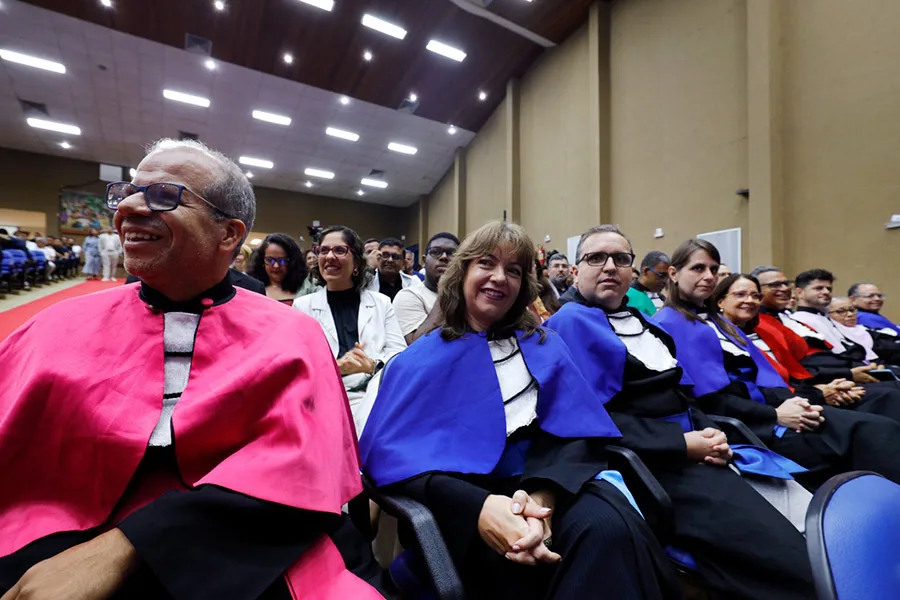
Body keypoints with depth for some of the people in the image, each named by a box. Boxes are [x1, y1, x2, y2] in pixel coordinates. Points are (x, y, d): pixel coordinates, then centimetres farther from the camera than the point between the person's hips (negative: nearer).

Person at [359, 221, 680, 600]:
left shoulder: (545, 347, 11)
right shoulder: (420, 361, 4)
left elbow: (577, 431, 0)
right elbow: (393, 452, -7)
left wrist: (542, 497, -21)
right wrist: (478, 506, -24)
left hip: (551, 483, 4)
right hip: (466, 497, -3)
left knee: (608, 528, -27)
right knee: (522, 562, -33)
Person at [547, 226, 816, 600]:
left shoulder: (642, 320, 18)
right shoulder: (571, 322, -9)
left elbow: (679, 392, 17)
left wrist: (709, 431, -3)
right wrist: (681, 443, -14)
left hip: (693, 447, 8)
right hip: (647, 459, -8)